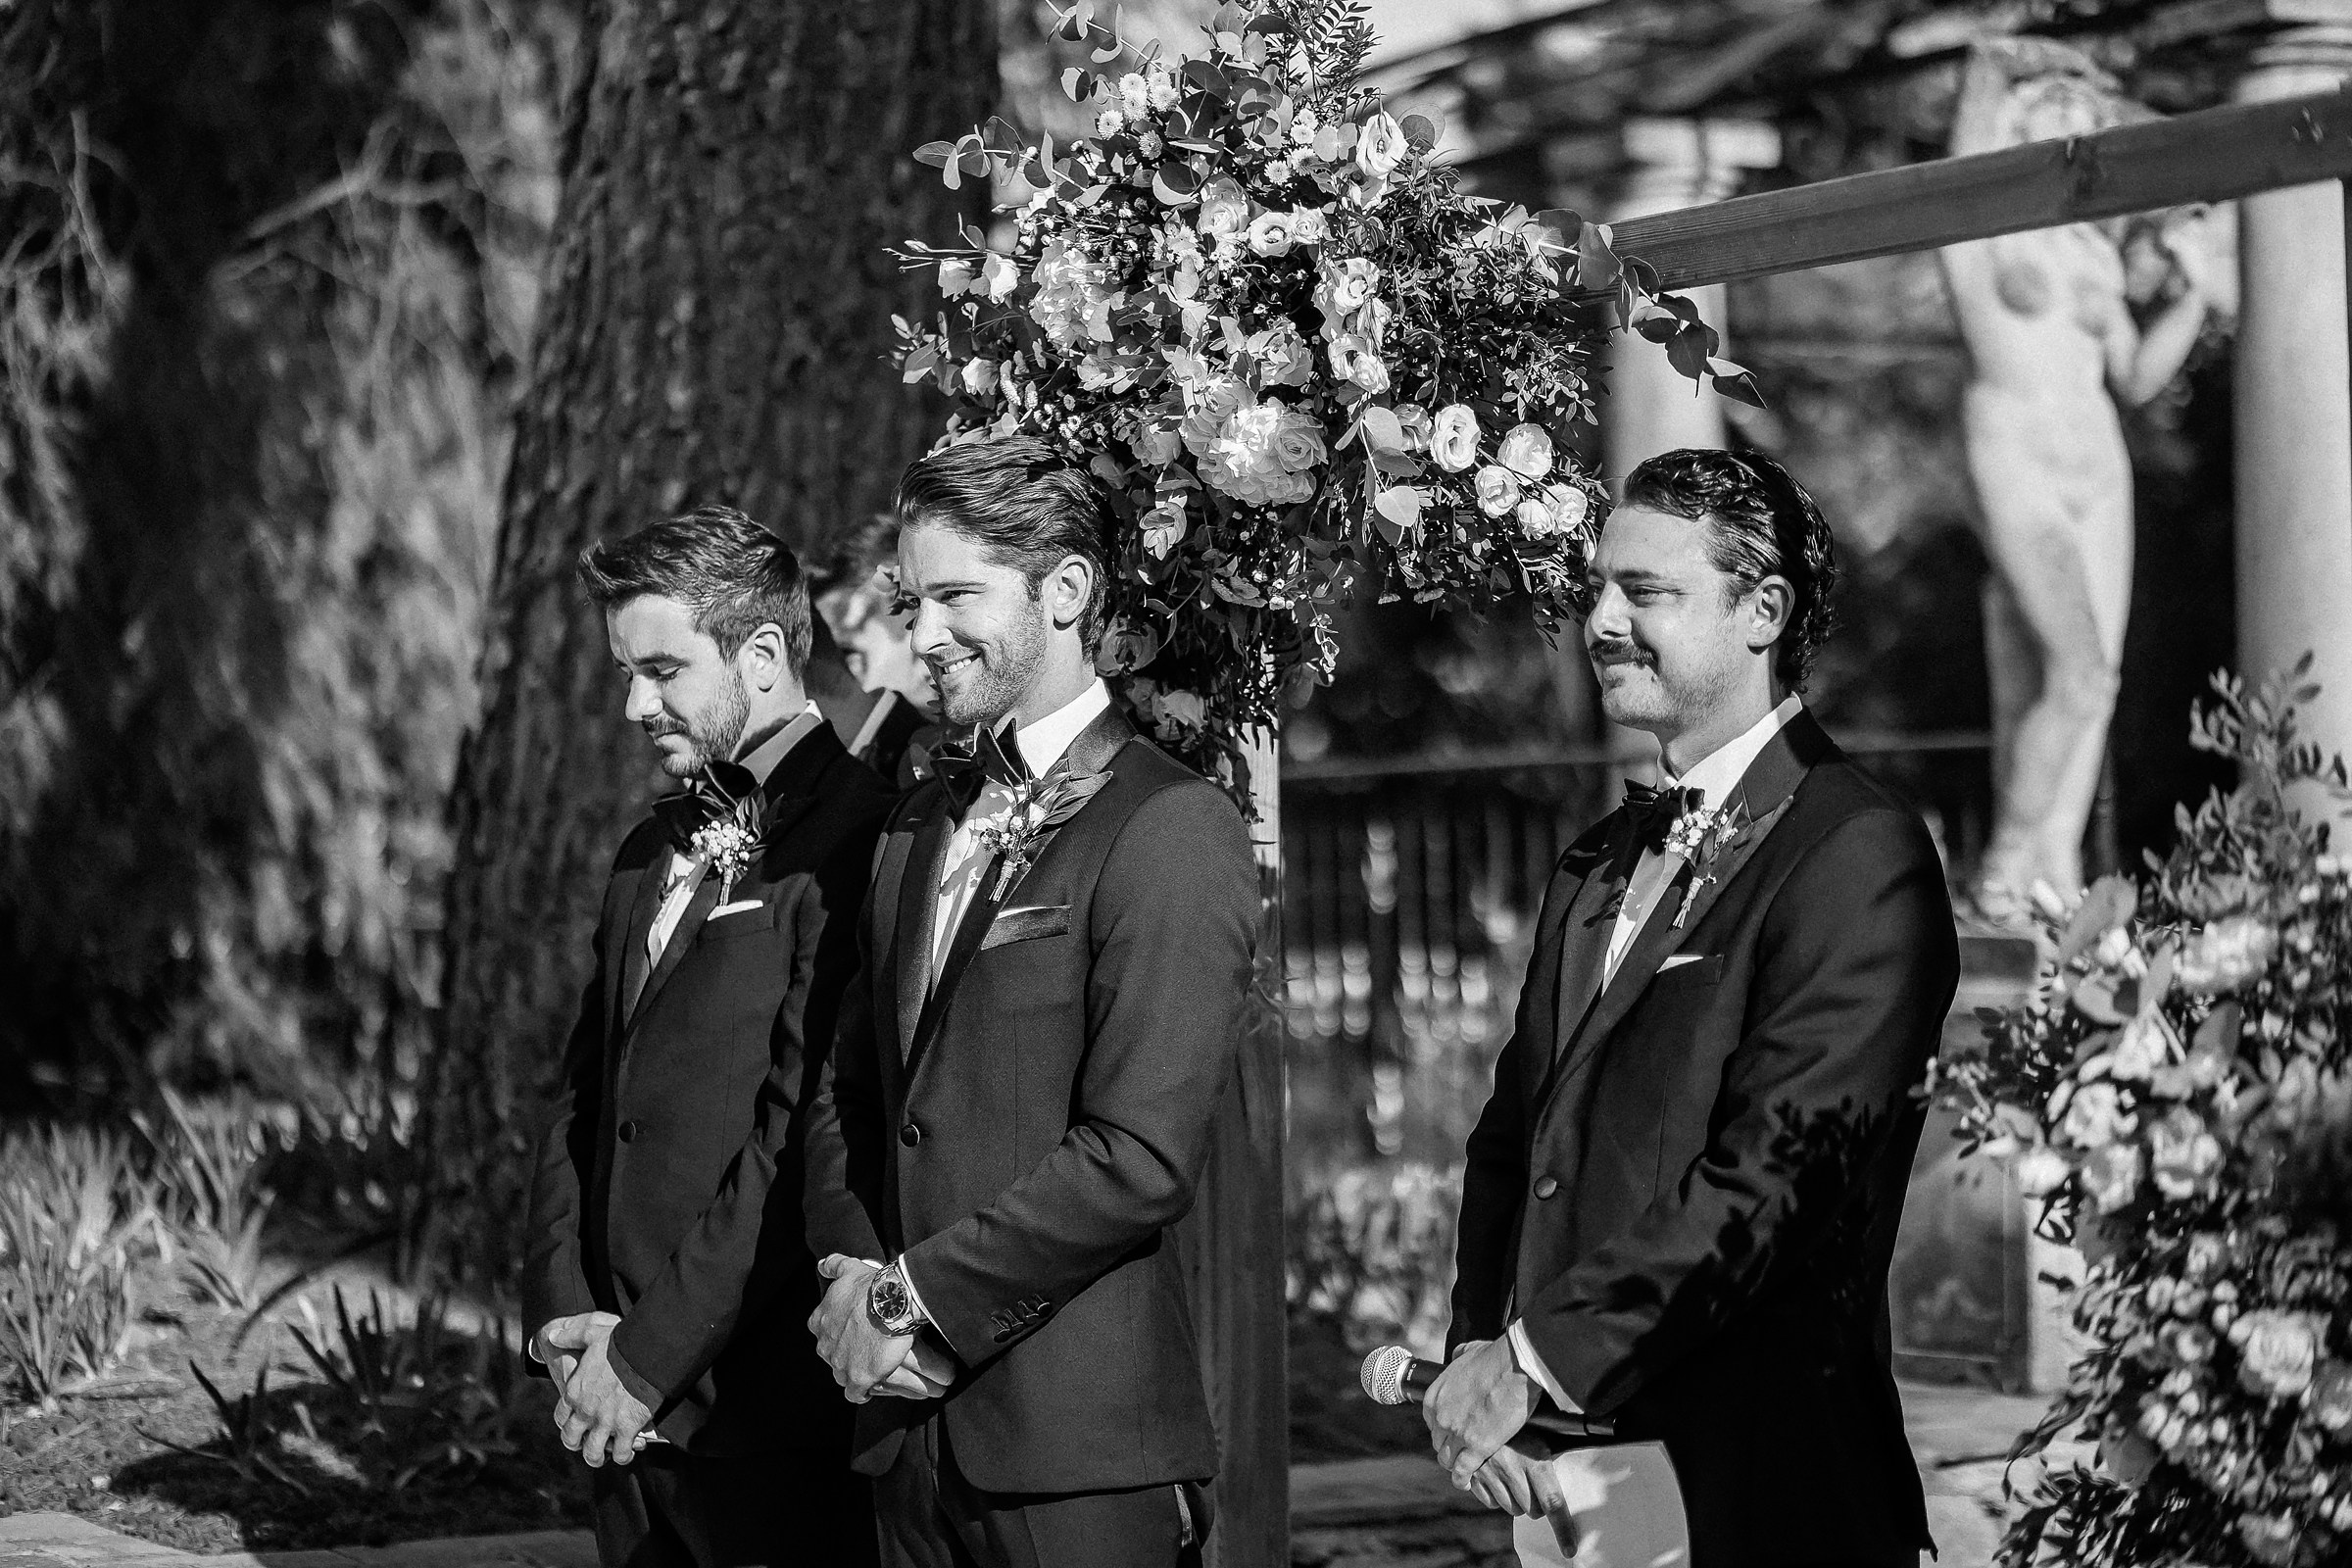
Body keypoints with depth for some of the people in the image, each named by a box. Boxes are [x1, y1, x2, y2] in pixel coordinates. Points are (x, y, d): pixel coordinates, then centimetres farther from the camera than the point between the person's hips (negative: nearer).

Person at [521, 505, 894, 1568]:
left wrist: (654, 1353, -15)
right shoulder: (653, 853, 16)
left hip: (772, 1416, -7)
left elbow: (803, 1133, -17)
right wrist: (562, 1316, 1)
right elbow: (582, 1102, 16)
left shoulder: (854, 841, -12)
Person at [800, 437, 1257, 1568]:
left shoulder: (1172, 831, -11)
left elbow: (1141, 1155, -17)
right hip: (912, 1432, 7)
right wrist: (859, 1288, -1)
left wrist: (920, 1297, -11)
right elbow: (847, 1096, 17)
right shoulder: (920, 826, 15)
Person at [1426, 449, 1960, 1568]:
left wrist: (1539, 1360, -18)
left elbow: (1773, 1171, -19)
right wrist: (1475, 1350, -5)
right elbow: (1514, 1138, 12)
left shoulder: (1857, 853, -11)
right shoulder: (1597, 865, 15)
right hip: (1565, 1469, 7)